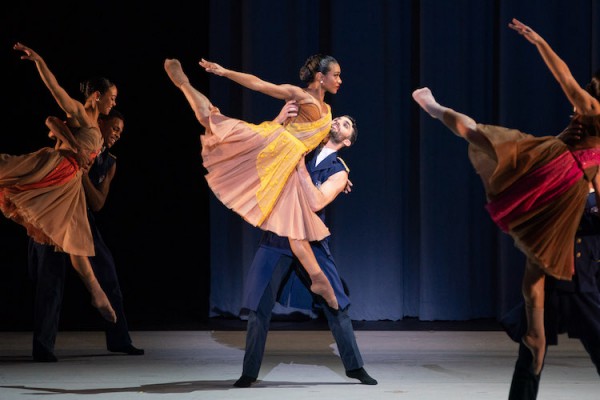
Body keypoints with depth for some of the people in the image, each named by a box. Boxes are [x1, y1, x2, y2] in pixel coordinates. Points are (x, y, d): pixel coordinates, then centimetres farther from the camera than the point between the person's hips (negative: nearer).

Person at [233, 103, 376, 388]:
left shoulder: (339, 172, -1)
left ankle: (355, 367, 13)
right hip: (276, 239, 1)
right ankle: (249, 373, 6)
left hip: (311, 242, -1)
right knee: (258, 308, -2)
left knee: (336, 306, 0)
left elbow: (316, 202, -17)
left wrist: (301, 167, -25)